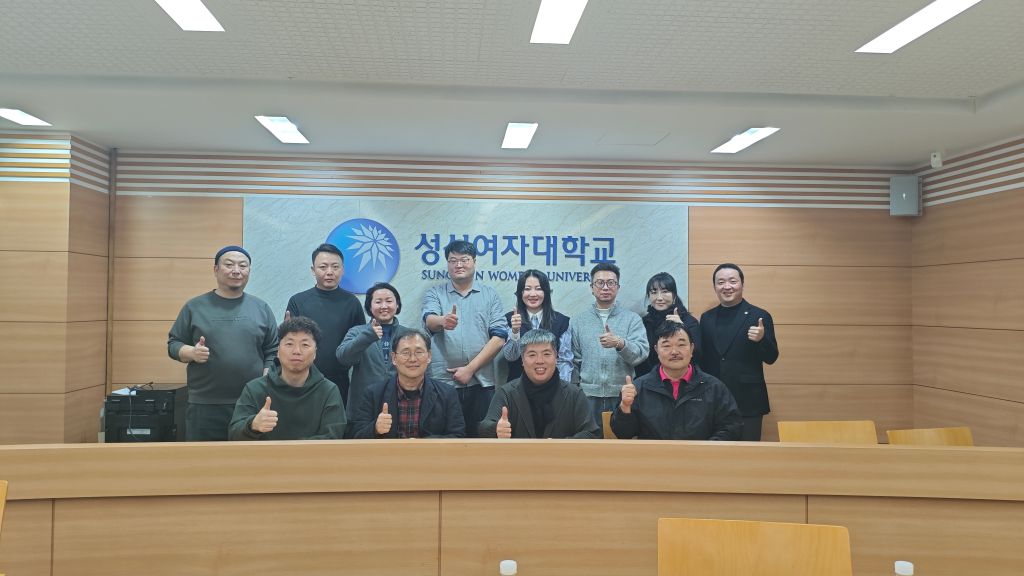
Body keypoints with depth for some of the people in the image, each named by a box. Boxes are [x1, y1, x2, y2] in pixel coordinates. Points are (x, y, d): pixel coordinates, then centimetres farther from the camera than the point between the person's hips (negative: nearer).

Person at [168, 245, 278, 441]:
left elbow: (272, 352, 7)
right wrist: (191, 352, -14)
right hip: (205, 406, -1)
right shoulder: (195, 307, 5)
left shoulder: (261, 308, 8)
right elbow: (173, 344, 8)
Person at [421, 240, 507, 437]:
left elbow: (499, 337, 0)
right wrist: (442, 321, -37)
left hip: (481, 383, 1)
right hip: (443, 382, 0)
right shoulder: (434, 294, 8)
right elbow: (430, 321, -12)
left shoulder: (490, 295, 9)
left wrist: (470, 368, -7)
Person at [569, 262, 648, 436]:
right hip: (588, 396, 1)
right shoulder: (577, 321, 9)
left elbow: (642, 353, -8)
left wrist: (619, 343, -25)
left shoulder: (632, 319, 4)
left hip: (622, 397, -1)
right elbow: (574, 361, 9)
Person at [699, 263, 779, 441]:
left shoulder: (759, 316, -1)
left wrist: (762, 339, -22)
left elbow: (771, 358, -4)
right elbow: (700, 358, 12)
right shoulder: (706, 318, 10)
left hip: (748, 403, -3)